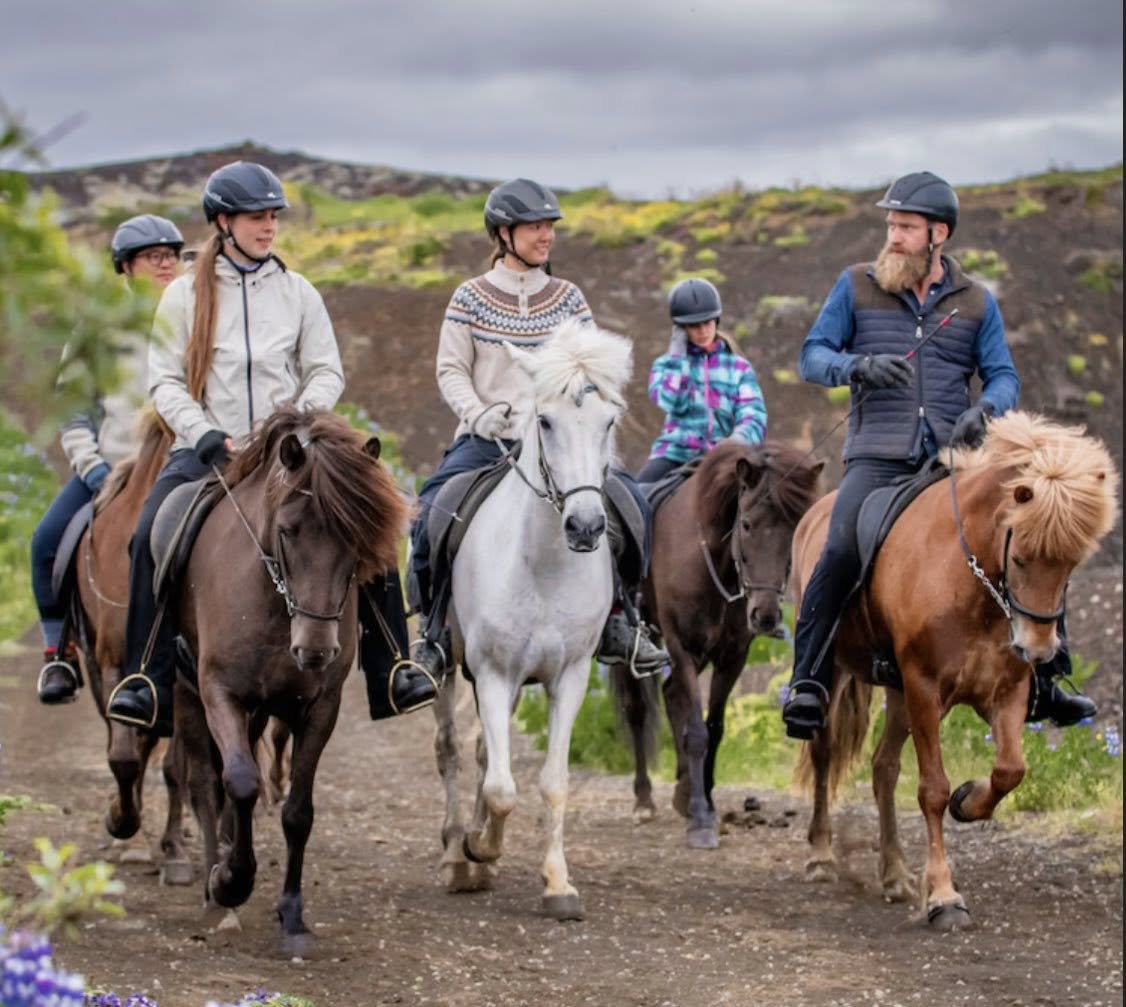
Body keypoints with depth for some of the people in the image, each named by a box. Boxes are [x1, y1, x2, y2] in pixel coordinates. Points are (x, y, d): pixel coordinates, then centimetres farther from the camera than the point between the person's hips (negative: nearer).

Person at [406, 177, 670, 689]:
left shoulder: (569, 298, 10)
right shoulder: (472, 298, 3)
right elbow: (451, 370, 2)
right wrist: (477, 413, -16)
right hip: (485, 438, -2)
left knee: (631, 502, -16)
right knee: (432, 512, -25)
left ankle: (619, 625, -2)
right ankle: (435, 632, -9)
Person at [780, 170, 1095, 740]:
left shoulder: (975, 302, 12)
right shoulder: (856, 287, 9)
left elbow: (1003, 377, 9)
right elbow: (812, 356, 6)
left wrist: (985, 409, -15)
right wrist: (859, 366, -16)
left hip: (954, 456, 2)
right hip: (878, 457, -2)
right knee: (841, 550, -27)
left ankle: (1041, 683, 10)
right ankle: (807, 683, -17)